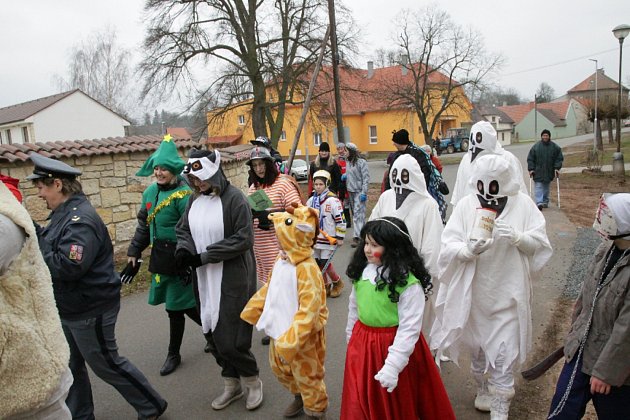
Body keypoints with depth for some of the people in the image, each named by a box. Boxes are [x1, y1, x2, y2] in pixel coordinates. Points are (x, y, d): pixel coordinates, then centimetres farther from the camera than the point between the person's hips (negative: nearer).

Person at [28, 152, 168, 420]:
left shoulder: (81, 219, -23)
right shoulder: (64, 214, 7)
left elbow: (66, 267, -30)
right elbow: (51, 249, 12)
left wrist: (34, 240, -22)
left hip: (90, 310, -9)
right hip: (67, 308, 9)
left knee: (106, 363, 5)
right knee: (70, 367, 19)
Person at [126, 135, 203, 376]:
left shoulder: (183, 194, -16)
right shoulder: (151, 191, 7)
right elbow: (143, 225, 16)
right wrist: (134, 252, 15)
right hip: (160, 259, 7)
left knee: (178, 307, 2)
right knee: (174, 307, 15)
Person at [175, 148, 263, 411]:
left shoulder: (233, 198, -15)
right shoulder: (195, 198, 6)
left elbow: (243, 239, -18)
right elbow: (183, 228, 14)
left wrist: (207, 255, -18)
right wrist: (184, 248, -8)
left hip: (233, 280, -6)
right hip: (205, 279, 7)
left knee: (230, 339, -2)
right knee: (213, 335, 14)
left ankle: (253, 382, 25)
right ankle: (231, 386, 35)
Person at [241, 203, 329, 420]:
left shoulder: (307, 270, -31)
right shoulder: (281, 260, -3)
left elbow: (309, 310, -31)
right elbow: (269, 289, 13)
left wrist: (290, 342, -31)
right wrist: (251, 311, 19)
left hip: (302, 337, -9)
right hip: (280, 331, 9)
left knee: (307, 376, 12)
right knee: (279, 368, 27)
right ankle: (299, 396, 53)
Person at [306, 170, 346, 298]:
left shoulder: (333, 200, -13)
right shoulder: (311, 200, 7)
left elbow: (340, 219, -12)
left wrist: (340, 237, -12)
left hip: (329, 238, -6)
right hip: (315, 238, 6)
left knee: (325, 263, -6)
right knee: (317, 263, 8)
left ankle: (337, 282, 20)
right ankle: (325, 286, 26)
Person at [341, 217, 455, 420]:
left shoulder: (408, 283, -22)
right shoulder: (362, 270, -1)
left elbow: (409, 328, -21)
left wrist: (393, 366, -22)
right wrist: (352, 337, 21)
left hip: (394, 345, -5)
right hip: (361, 344, 6)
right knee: (360, 403, 19)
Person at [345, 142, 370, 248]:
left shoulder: (361, 162, -10)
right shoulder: (347, 162, 12)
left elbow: (366, 178, -12)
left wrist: (364, 192, -17)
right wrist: (344, 176, -2)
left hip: (359, 191, -8)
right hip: (350, 192, 8)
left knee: (358, 214, -13)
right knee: (355, 214, 12)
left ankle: (356, 237, -18)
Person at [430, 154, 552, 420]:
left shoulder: (522, 203, -6)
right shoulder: (467, 204, -7)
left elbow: (541, 243, -4)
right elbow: (448, 245, -10)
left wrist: (517, 237, -23)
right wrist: (469, 250, -31)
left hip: (508, 294, -1)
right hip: (475, 292, 2)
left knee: (503, 357, 1)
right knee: (478, 348, 21)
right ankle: (482, 392, 46)